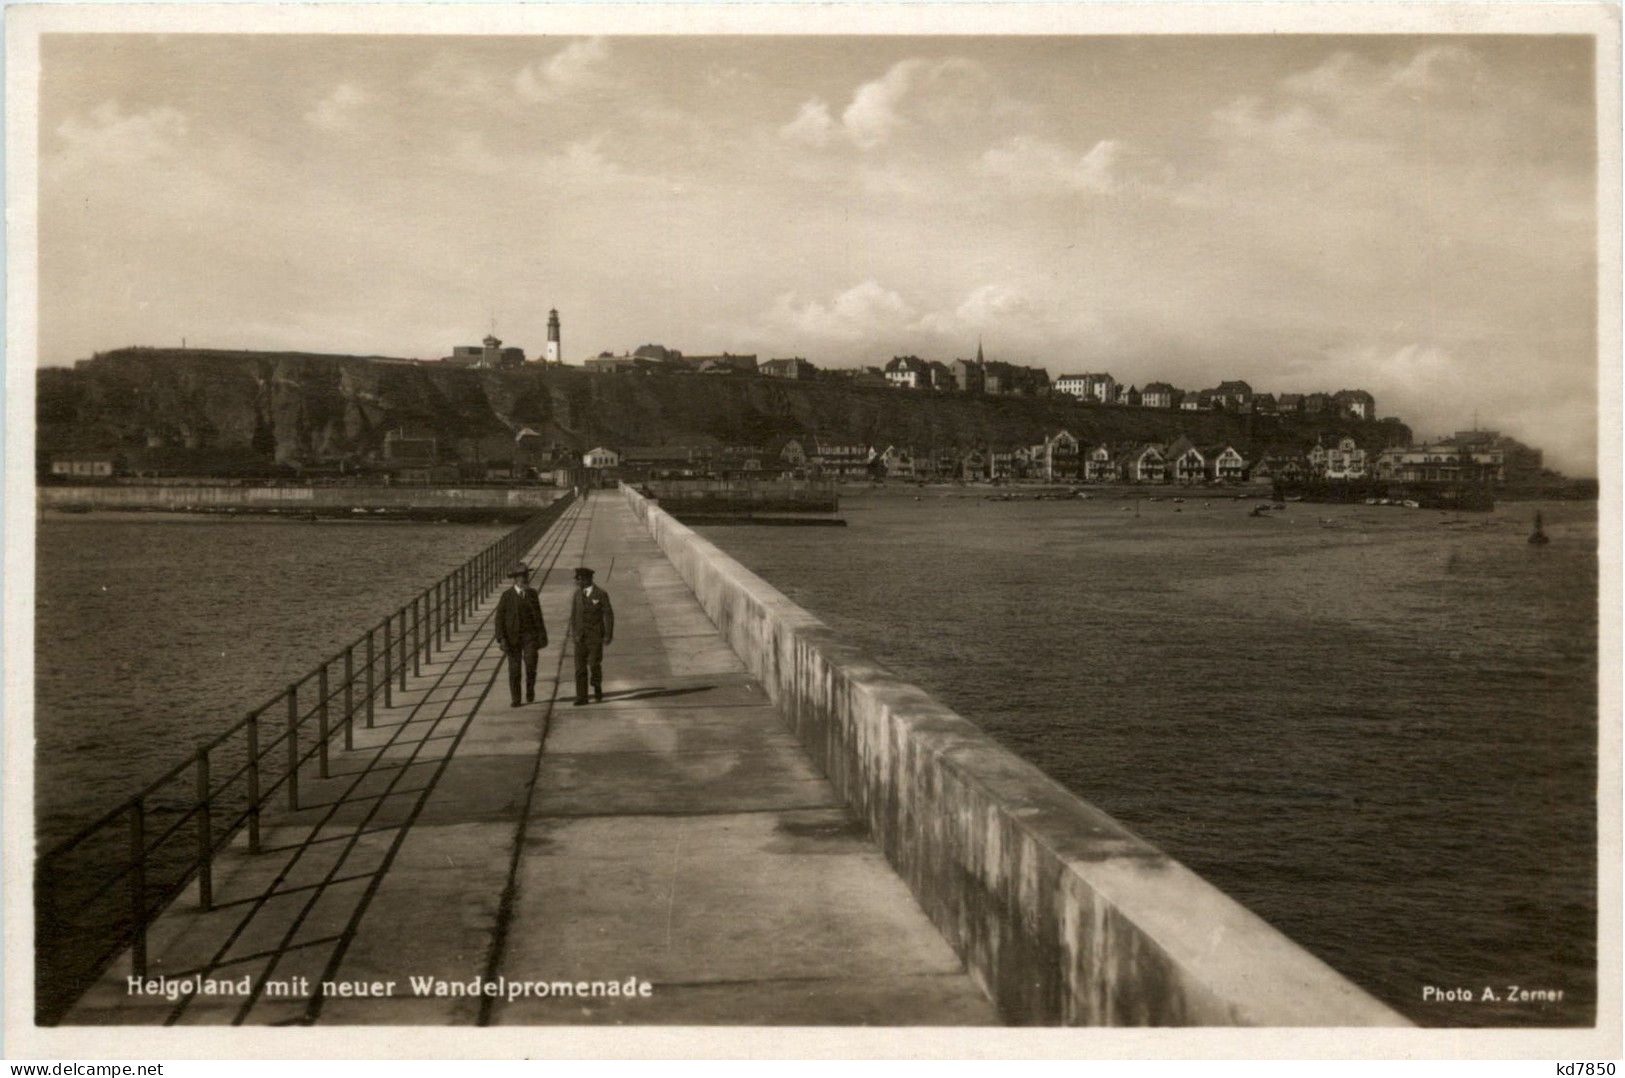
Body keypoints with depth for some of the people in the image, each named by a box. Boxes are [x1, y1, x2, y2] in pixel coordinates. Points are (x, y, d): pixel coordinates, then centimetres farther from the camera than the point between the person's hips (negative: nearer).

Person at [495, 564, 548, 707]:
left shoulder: (532, 593, 3)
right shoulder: (507, 596, -6)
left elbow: (538, 615, 7)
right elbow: (499, 618, -7)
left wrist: (541, 635, 2)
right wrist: (501, 639, -15)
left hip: (530, 636, 1)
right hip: (513, 637, -1)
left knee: (531, 664, -13)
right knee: (514, 668, -1)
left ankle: (530, 690, 13)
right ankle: (515, 699, 11)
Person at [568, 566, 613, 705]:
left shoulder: (601, 594, -8)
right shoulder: (578, 593, 6)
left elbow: (608, 615, -7)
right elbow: (573, 614, 10)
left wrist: (608, 635, -11)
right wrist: (572, 632, 3)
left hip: (595, 636, -4)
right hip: (580, 636, 4)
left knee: (594, 664, -6)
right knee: (580, 666, -1)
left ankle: (597, 687, 22)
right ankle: (581, 697, 1)